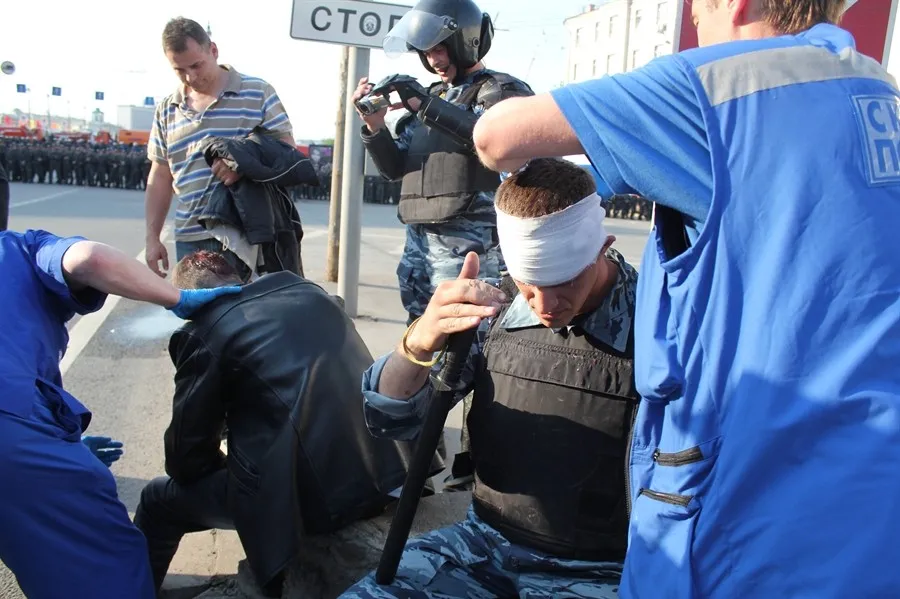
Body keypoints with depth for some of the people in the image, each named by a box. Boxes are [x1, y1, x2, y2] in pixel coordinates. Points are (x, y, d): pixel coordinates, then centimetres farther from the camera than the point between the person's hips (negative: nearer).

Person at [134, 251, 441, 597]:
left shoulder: (204, 331, -5)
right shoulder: (310, 292, 13)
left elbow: (186, 457, 1)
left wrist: (222, 467, 23)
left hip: (307, 494, -7)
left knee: (159, 500, 15)